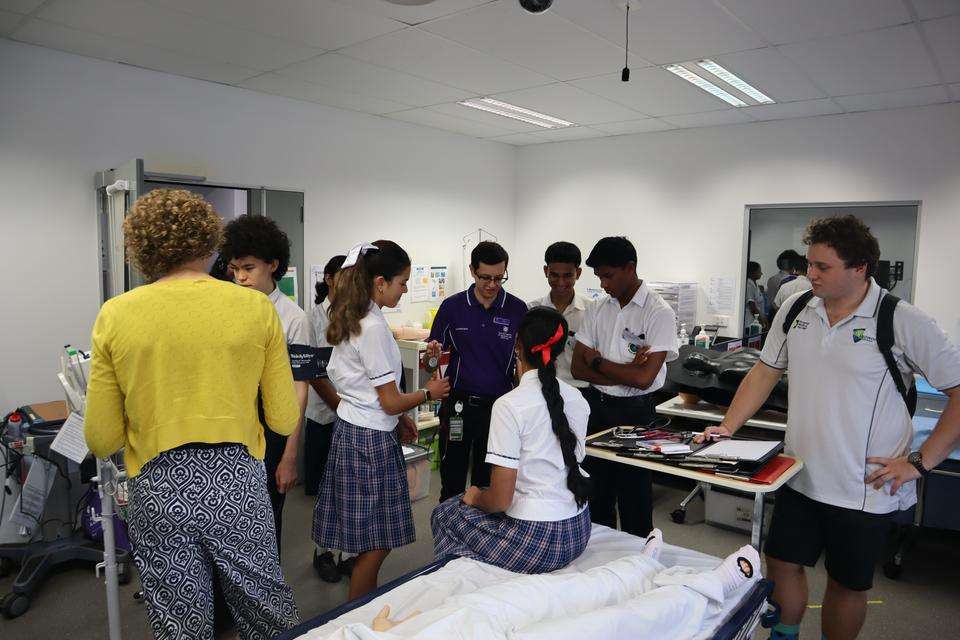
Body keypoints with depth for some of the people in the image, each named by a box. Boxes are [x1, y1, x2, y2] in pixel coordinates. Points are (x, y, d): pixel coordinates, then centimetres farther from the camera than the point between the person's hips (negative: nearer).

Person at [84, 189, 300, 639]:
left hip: (157, 488, 1)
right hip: (237, 482, 0)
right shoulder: (257, 308, -7)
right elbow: (284, 421, -4)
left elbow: (102, 440, -1)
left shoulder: (115, 315, -5)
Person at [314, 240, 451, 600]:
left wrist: (399, 418, 16)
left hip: (350, 430, 10)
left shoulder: (352, 319, 9)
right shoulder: (373, 328, -21)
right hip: (370, 438, -10)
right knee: (377, 542, 3)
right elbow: (390, 402, -18)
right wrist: (429, 392, -1)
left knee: (371, 540, 18)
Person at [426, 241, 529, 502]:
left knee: (487, 481, 13)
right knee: (451, 482, 10)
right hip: (458, 404, 0)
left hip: (498, 404, 0)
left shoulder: (518, 310, -3)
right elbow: (434, 357, 4)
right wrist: (433, 353, -19)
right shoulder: (452, 306, -2)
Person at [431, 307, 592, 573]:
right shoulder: (578, 399, -1)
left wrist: (475, 498, 5)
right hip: (578, 532, 7)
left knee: (444, 514, 18)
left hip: (536, 541, -6)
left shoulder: (509, 406, -20)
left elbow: (500, 500, -20)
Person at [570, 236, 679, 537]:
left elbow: (643, 378, -19)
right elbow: (577, 367, -1)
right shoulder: (597, 309, 5)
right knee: (596, 500, 16)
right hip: (595, 407, 5)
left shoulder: (659, 313, -11)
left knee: (634, 504, 7)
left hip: (634, 413, -5)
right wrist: (624, 372, -13)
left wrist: (597, 360, -8)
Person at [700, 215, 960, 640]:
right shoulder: (795, 310, 1)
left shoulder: (904, 322, -13)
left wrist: (920, 462, -13)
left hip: (867, 489, -4)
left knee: (847, 584, 14)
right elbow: (765, 372, 9)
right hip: (800, 477, 4)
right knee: (781, 565, 14)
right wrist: (727, 429, 3)